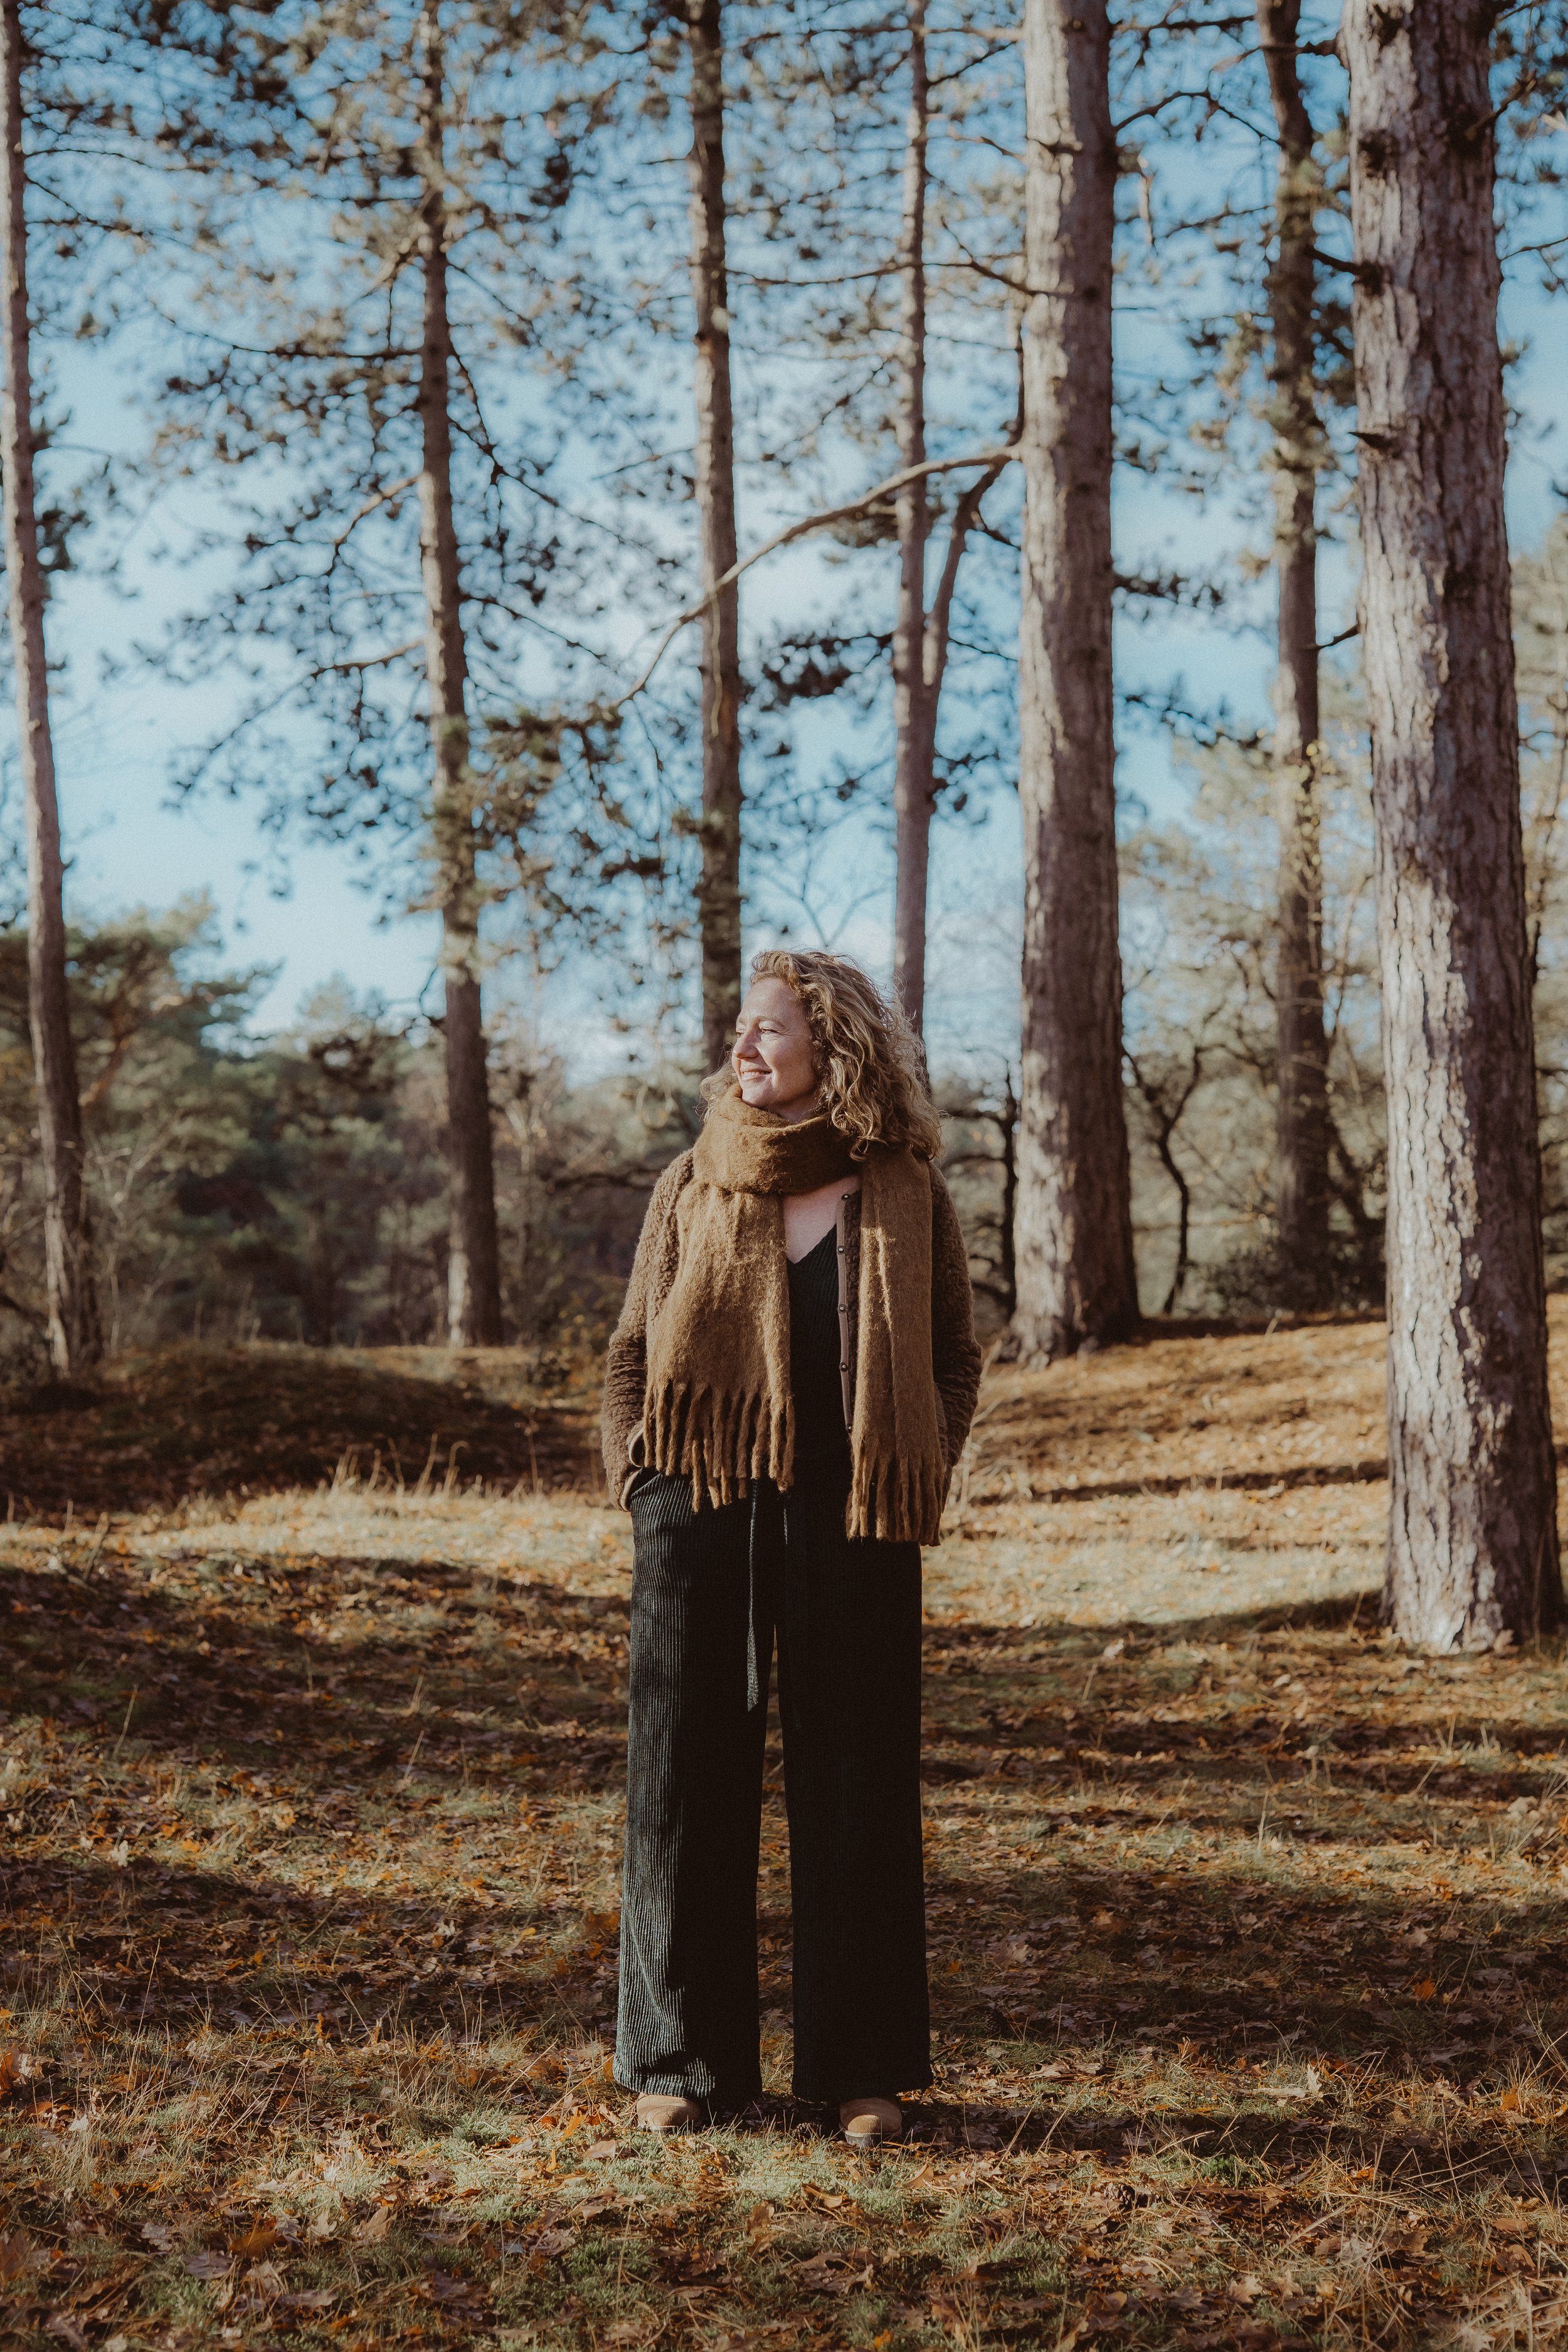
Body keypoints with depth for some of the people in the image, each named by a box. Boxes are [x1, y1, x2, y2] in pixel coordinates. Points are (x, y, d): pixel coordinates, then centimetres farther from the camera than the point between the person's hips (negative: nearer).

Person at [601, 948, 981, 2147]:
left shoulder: (906, 1195, 4)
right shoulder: (691, 1190, 7)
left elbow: (955, 1359, 11)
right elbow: (632, 1354, 13)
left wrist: (918, 1488, -1)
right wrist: (642, 1486, 1)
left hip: (853, 1531, -1)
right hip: (702, 1520, 1)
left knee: (859, 1791, 4)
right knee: (688, 1787, 4)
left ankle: (865, 2068, 15)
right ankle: (682, 2061, 16)